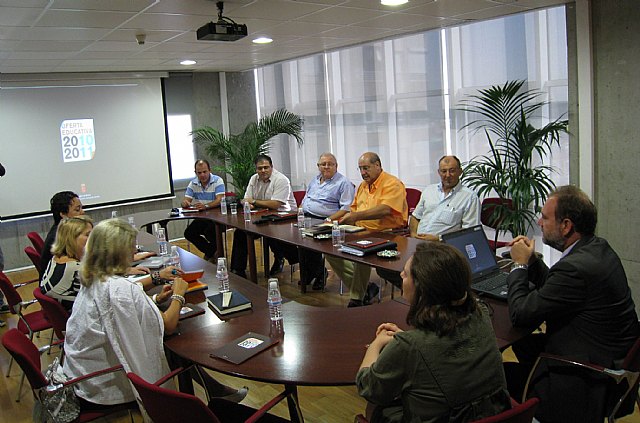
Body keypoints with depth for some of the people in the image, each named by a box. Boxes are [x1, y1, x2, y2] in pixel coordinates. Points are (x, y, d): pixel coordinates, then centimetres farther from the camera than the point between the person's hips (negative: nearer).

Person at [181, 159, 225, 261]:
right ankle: (211, 252, 5)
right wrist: (185, 203, -26)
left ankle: (210, 253, 2)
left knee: (209, 232, -30)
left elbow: (219, 200, -21)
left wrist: (206, 206, -40)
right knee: (188, 233, -13)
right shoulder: (193, 184, 6)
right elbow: (186, 201, 1)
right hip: (201, 218, 6)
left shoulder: (218, 181, -9)